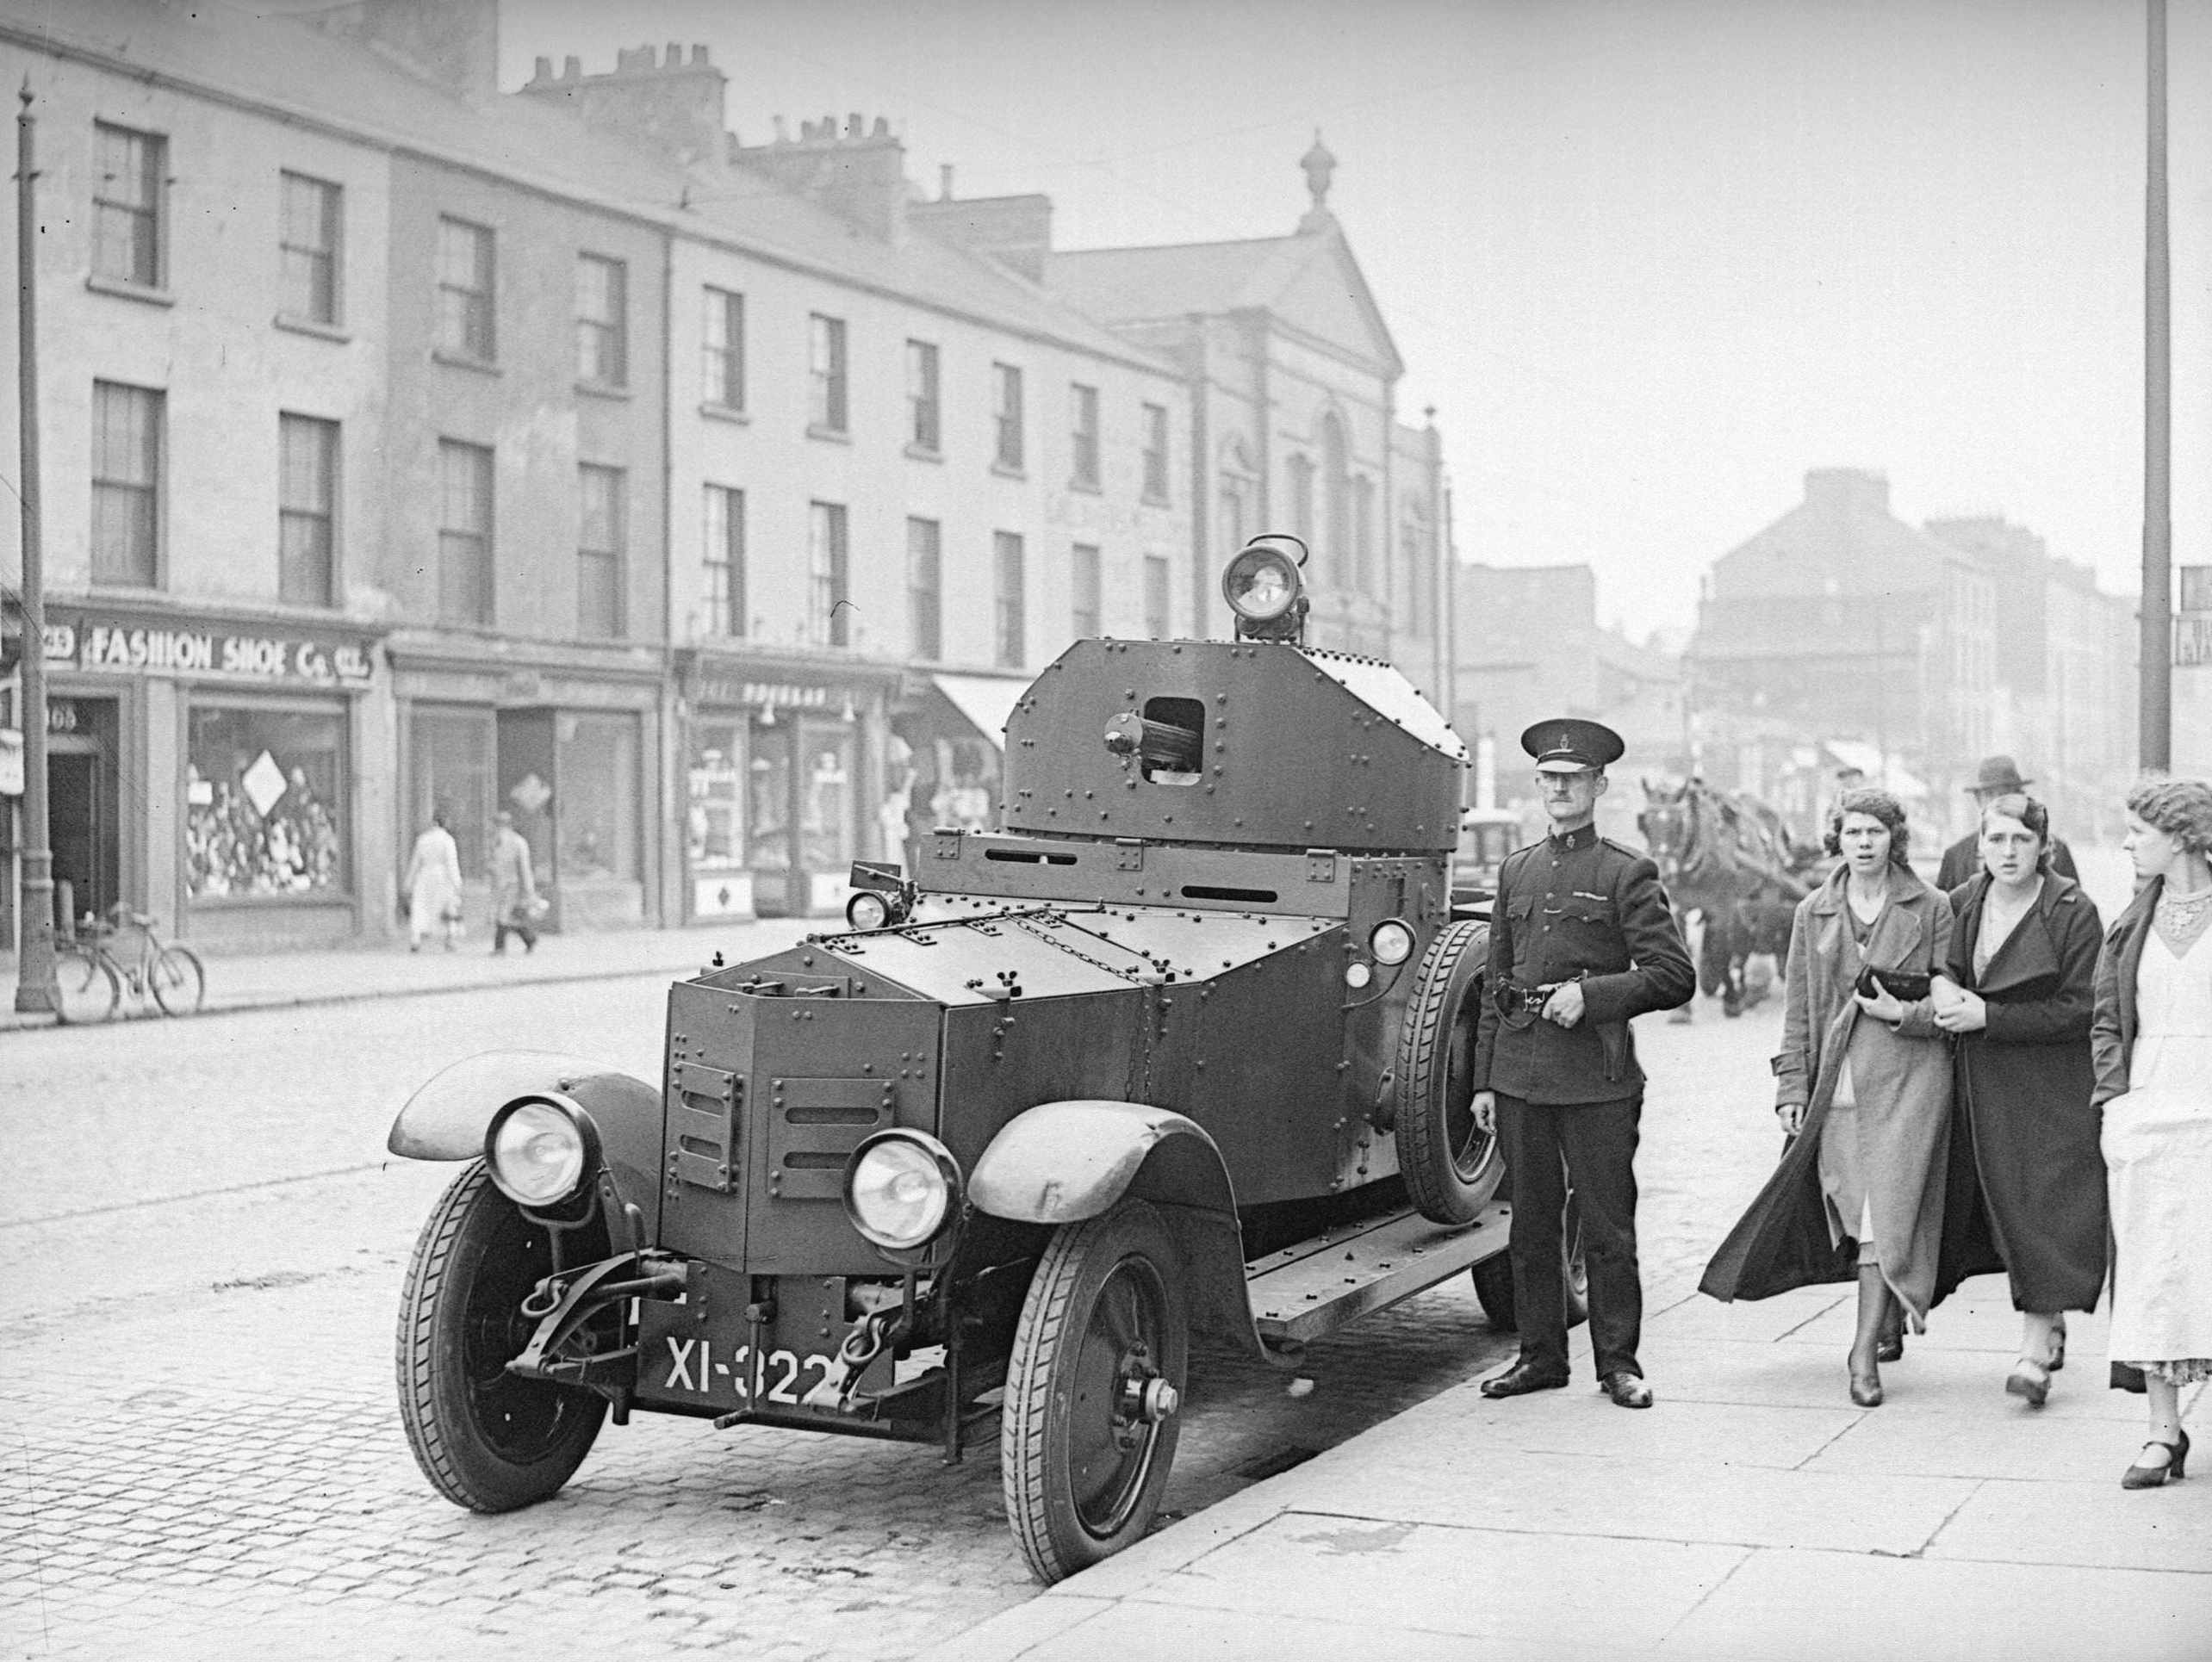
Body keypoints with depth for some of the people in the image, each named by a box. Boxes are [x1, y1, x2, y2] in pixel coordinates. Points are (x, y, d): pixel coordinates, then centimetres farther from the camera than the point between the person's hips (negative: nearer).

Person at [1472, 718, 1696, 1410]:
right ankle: (1541, 1357, 19)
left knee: (1607, 1226, 0)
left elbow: (1675, 976, -5)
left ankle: (1618, 1363, 10)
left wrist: (1591, 994, -16)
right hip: (1519, 1077, 5)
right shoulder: (1515, 871, 14)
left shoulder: (1627, 874, -1)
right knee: (1531, 1225, 9)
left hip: (1598, 1078, -4)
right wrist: (1484, 1080, 12)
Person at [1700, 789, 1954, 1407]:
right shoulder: (1812, 913, 10)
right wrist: (1792, 1085, 6)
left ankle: (1866, 1351, -9)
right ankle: (1889, 1322, 26)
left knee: (1884, 1214, -10)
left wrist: (1903, 1013, -12)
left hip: (1906, 1081, -3)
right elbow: (1799, 1010, 12)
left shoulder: (1931, 909, 2)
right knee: (1853, 1215, 5)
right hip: (1835, 1086, 3)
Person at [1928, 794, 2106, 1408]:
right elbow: (1943, 960, 22)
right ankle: (2051, 1323, 26)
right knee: (1991, 1207, 8)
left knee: (2044, 1207, -10)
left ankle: (2035, 1349, -8)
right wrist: (1941, 980, -3)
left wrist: (1989, 1017, -17)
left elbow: (2081, 1011, -13)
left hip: (2050, 1087, -5)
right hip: (1979, 1085, 5)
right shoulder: (1963, 904, 7)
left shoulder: (2073, 913, -9)